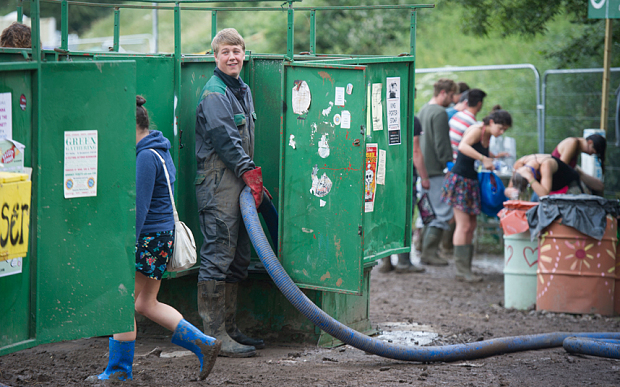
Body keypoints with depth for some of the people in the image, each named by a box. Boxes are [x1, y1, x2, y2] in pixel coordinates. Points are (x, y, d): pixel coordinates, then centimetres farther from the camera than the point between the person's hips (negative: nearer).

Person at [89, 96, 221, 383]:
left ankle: (119, 370, 9)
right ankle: (204, 345, 14)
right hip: (163, 233, 10)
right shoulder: (158, 150, 14)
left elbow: (139, 207, -21)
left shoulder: (146, 157, -18)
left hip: (149, 237, -10)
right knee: (146, 305, 15)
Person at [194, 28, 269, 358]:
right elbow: (225, 139, -16)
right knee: (218, 256, -10)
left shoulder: (243, 91, 19)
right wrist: (249, 173, -16)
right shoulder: (213, 93, -10)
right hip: (217, 182, -10)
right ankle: (215, 335, -8)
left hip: (240, 182, 10)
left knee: (238, 259, 11)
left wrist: (255, 179, 18)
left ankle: (229, 329, 17)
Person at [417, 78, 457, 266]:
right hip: (436, 170, -10)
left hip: (424, 168, 10)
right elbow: (442, 145, -18)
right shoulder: (439, 113, -13)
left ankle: (428, 251, 15)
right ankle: (429, 252, -10)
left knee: (430, 212, 14)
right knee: (443, 212, -8)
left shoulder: (423, 110, 17)